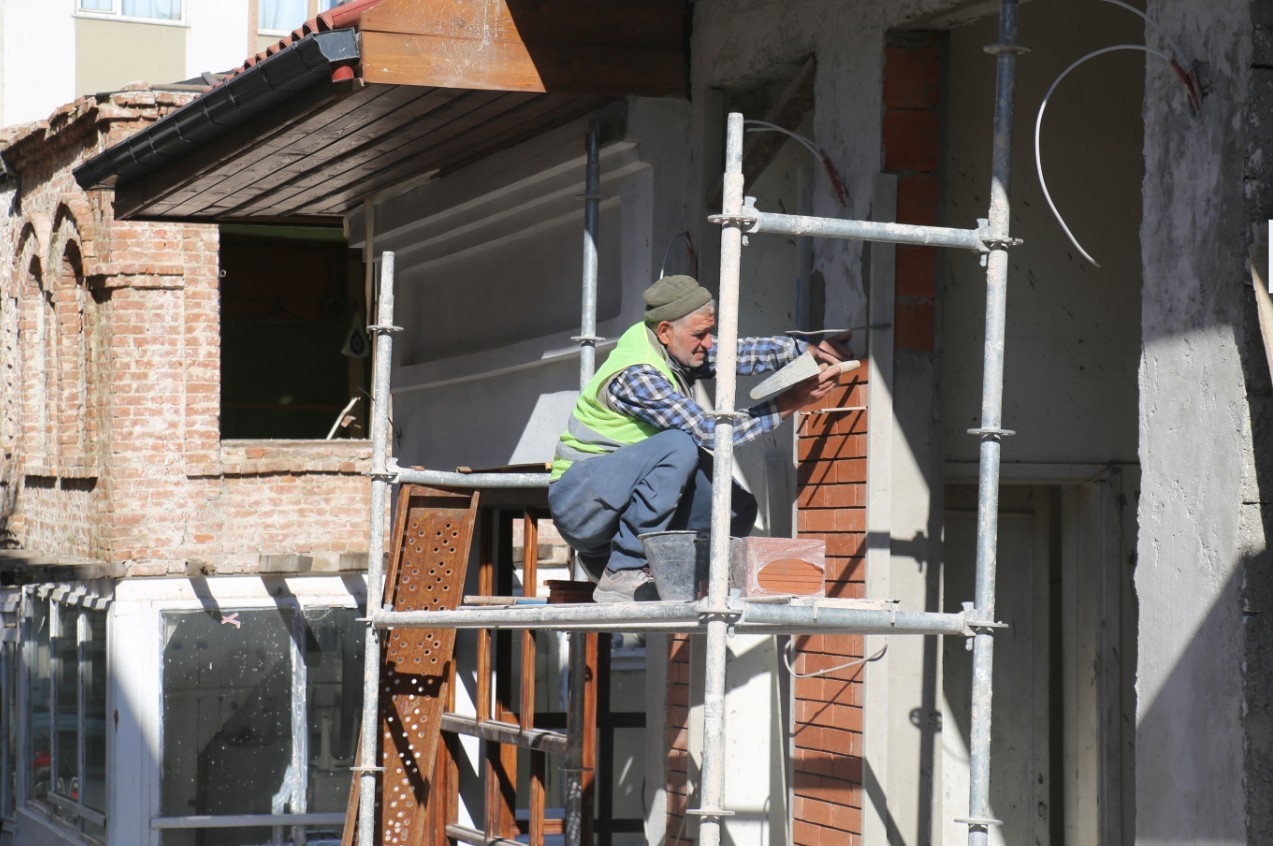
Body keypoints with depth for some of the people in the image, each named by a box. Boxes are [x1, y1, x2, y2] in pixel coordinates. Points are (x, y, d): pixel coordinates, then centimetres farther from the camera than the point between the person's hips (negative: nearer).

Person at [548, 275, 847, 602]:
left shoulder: (675, 349, 3)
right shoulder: (636, 375, -24)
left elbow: (741, 352, 3)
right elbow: (710, 433, -26)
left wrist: (808, 351, -13)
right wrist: (792, 402, -25)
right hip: (579, 500, -9)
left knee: (737, 509, -2)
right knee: (678, 446, -31)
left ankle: (606, 557, 8)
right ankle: (623, 573, -24)